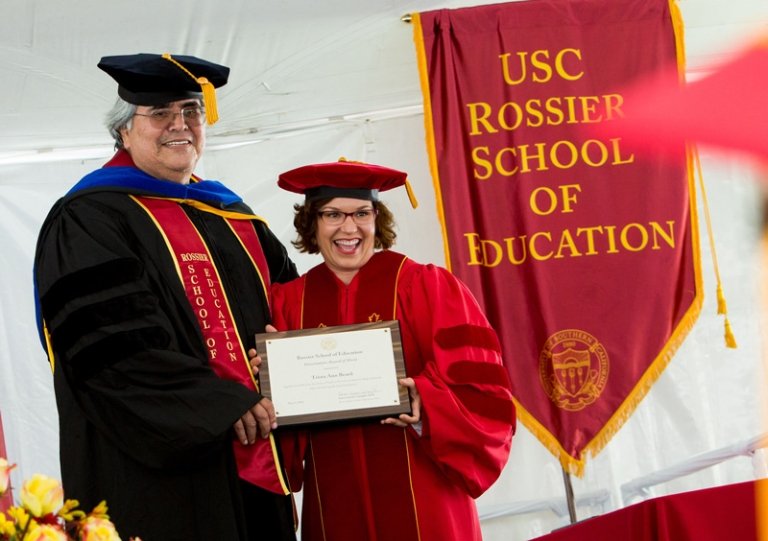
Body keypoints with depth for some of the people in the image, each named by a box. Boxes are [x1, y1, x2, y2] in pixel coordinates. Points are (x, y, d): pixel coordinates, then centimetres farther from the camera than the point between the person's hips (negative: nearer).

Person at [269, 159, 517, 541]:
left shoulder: (426, 287, -4)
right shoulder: (288, 302, 5)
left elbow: (480, 386, -7)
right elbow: (276, 397, 8)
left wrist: (426, 406, -23)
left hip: (420, 498, -3)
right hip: (335, 500, 3)